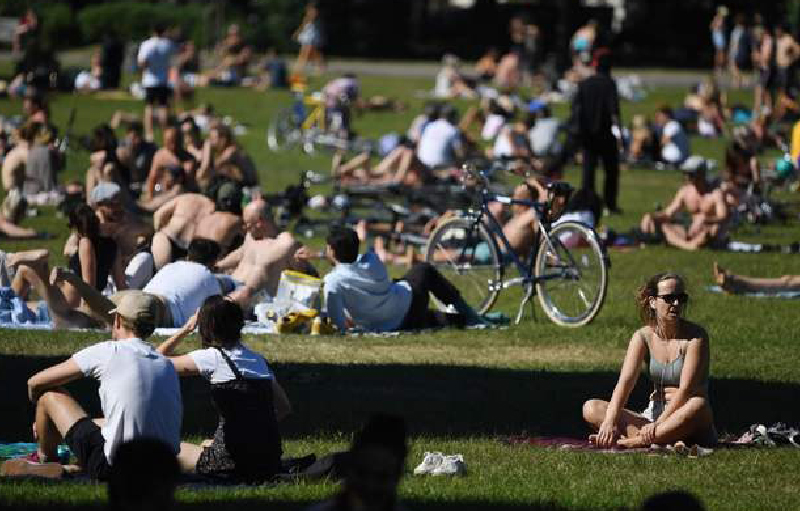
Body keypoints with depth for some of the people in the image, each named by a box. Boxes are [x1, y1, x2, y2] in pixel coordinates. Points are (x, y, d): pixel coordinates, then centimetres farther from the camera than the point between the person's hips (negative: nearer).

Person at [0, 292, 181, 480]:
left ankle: (46, 459, 36)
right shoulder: (167, 365, 10)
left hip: (113, 468, -6)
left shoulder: (107, 352, -3)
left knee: (49, 393, 12)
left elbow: (34, 383, 7)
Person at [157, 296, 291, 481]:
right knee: (207, 444, 36)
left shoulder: (211, 358, -6)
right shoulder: (258, 360, 12)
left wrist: (187, 328, 14)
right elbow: (284, 407, 18)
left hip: (236, 463, -7)